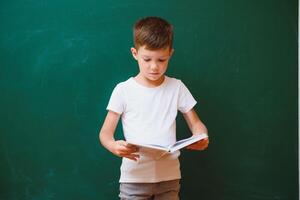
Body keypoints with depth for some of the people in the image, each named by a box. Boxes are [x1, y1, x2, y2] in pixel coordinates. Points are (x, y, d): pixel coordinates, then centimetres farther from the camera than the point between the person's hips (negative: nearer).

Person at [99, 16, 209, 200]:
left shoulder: (177, 87, 1)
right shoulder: (123, 90, -4)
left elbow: (196, 124, 7)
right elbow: (106, 132, -2)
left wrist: (201, 138, -16)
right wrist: (114, 146, -25)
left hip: (169, 176, 1)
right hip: (134, 177, -1)